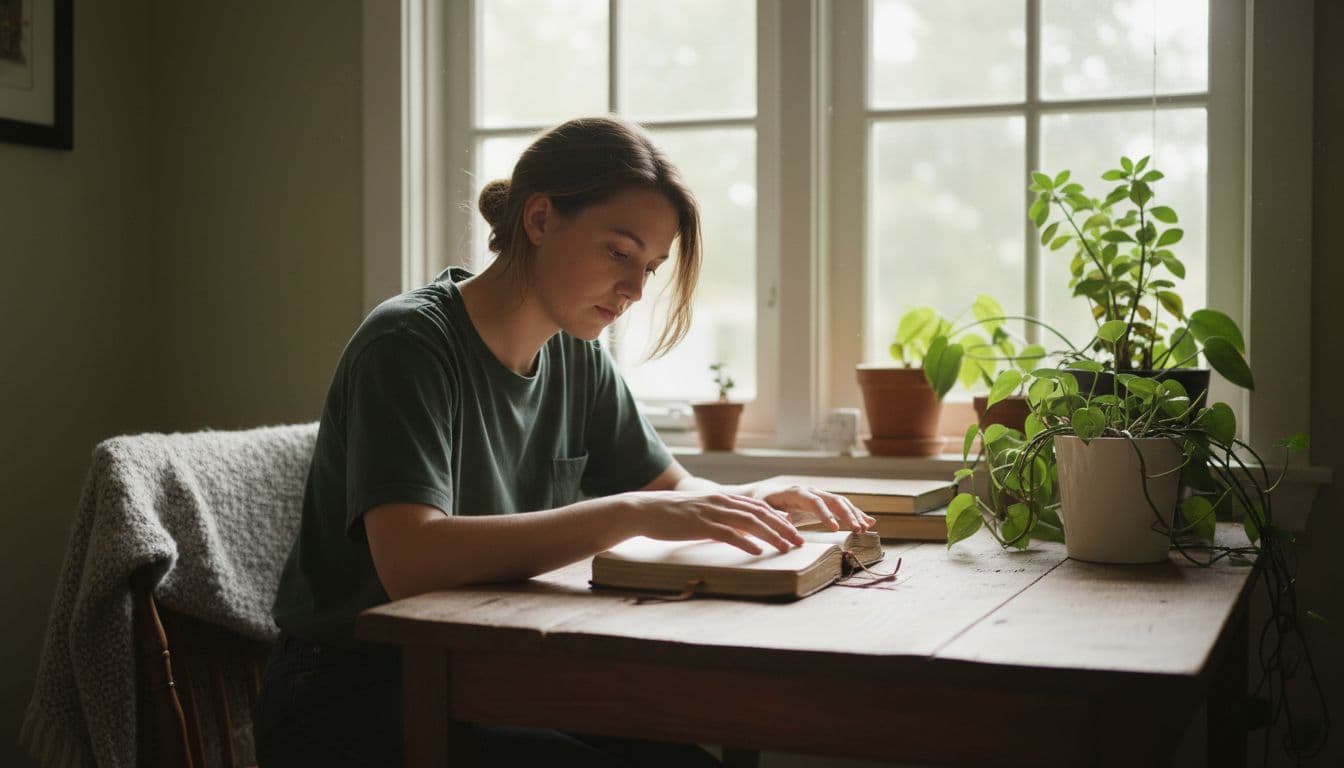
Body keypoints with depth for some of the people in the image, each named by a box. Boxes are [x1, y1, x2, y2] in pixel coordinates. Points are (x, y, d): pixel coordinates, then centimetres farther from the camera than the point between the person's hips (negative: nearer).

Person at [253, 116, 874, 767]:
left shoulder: (577, 357, 5)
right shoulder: (408, 345, -18)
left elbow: (673, 487, 16)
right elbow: (410, 560, -32)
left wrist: (755, 504, -7)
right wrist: (633, 513, -35)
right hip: (352, 695, -6)